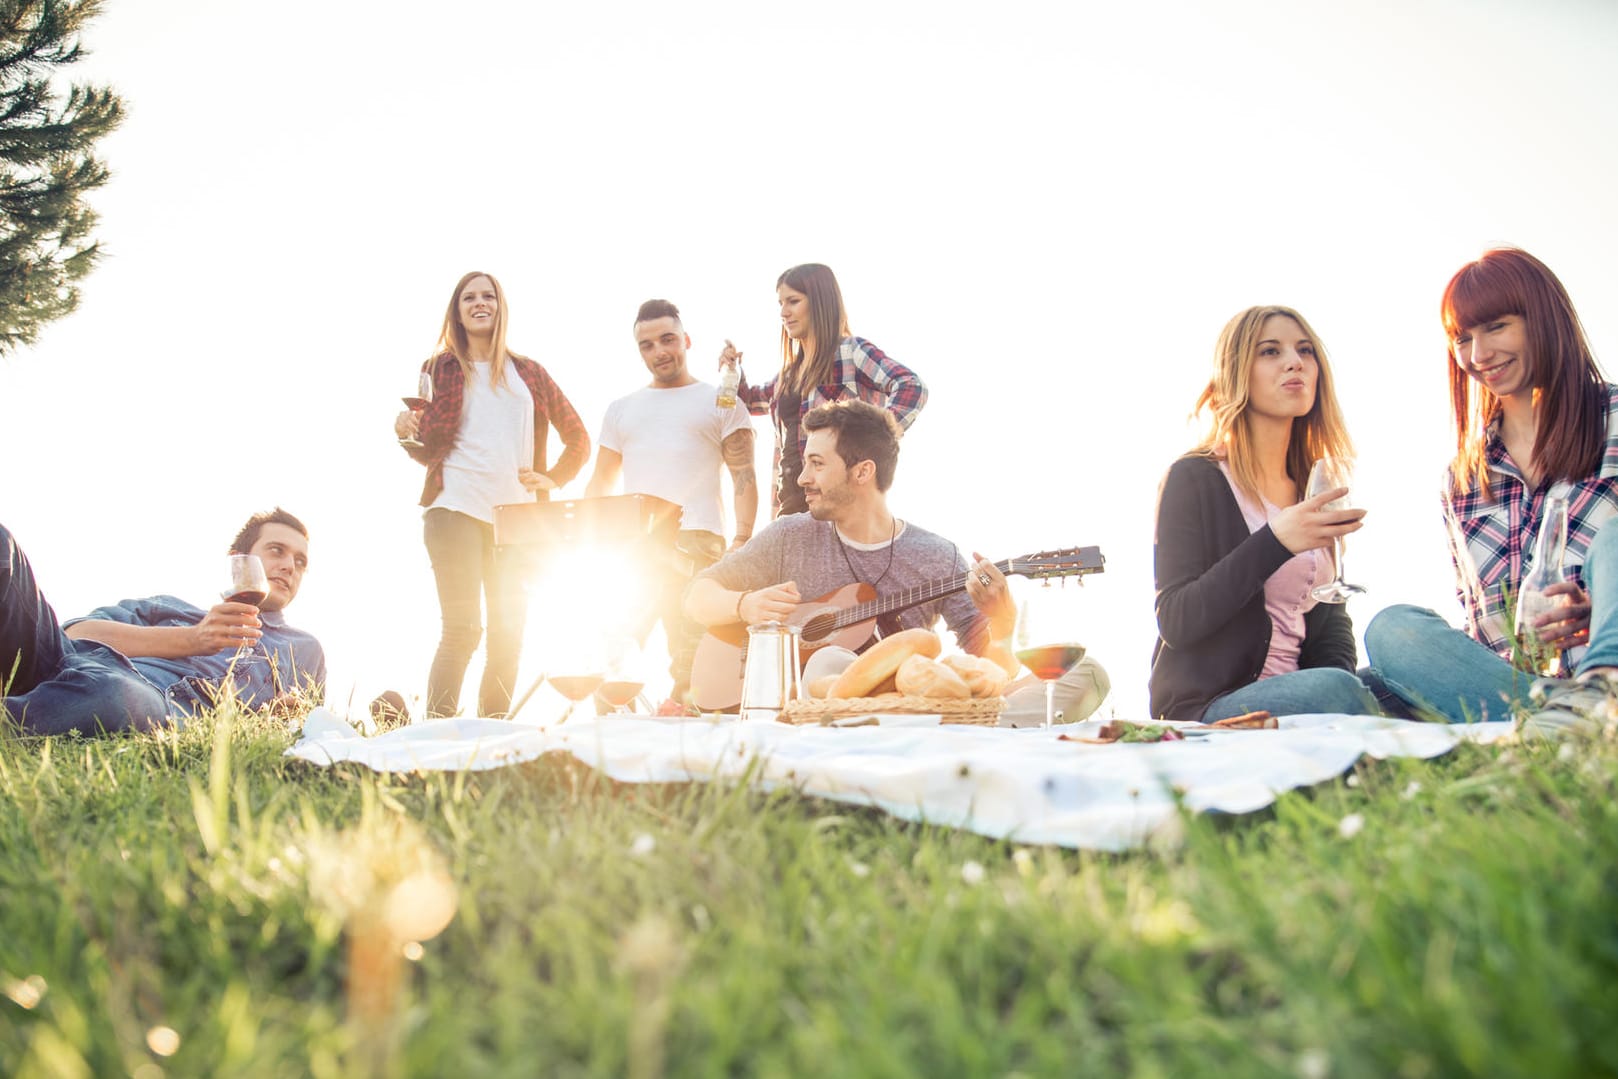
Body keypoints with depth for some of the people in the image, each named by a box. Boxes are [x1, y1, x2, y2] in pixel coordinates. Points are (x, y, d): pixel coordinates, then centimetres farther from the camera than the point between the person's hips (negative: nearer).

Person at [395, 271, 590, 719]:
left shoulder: (529, 373, 17)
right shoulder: (441, 369, 12)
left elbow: (578, 439, 21)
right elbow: (429, 450, 9)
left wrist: (552, 480, 6)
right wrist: (407, 433, -11)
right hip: (456, 509, -3)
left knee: (508, 636, 1)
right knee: (461, 630, -14)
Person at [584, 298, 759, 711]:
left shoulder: (721, 402, 11)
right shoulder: (621, 409, 22)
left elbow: (744, 478, 3)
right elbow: (600, 483, 21)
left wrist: (741, 543, -11)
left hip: (696, 541, -4)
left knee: (690, 652, -8)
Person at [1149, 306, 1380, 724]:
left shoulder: (1314, 493, 17)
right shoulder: (1194, 478, -3)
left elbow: (1330, 619, 14)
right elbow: (1175, 621, -12)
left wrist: (1343, 678, -9)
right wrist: (1274, 543, -23)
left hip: (1295, 696, 6)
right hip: (1204, 709, -5)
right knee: (1335, 689, -33)